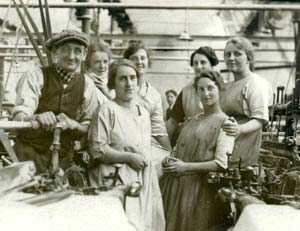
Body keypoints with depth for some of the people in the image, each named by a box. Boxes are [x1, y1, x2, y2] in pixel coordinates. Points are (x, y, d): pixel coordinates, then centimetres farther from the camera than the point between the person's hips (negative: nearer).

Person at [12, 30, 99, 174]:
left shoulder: (87, 86, 2)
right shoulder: (36, 77, -6)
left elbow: (89, 130, 4)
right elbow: (19, 116, -16)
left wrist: (71, 123, -17)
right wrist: (37, 118, -38)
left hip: (63, 157, 3)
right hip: (30, 153, -2)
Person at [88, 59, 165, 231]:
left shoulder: (144, 113, 15)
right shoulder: (108, 110, -8)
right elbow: (96, 149, -14)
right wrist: (129, 157, -14)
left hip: (143, 179, 7)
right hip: (117, 181, -7)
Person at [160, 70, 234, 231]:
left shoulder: (224, 122, -6)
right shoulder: (192, 121, 15)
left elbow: (222, 163, -15)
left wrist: (185, 167, -17)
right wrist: (169, 160, -1)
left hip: (200, 189, -6)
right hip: (175, 185, 6)